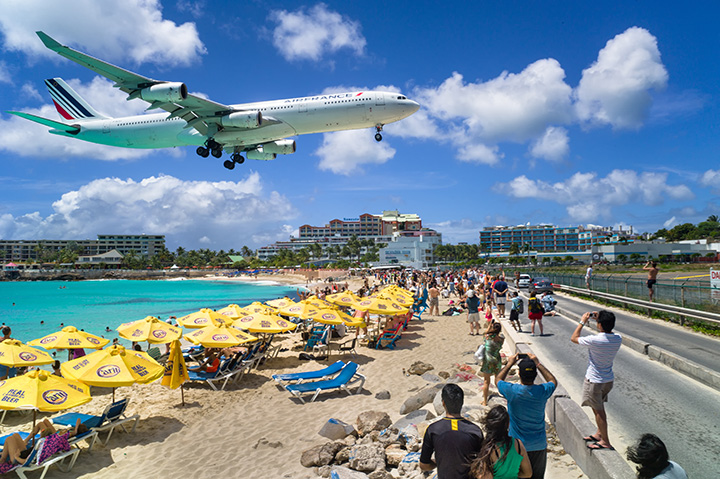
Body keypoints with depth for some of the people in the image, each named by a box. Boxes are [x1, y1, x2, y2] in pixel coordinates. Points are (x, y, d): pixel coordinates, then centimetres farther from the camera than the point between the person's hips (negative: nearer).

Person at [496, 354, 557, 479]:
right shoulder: (542, 391, -15)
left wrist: (509, 364, 11)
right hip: (539, 445, 2)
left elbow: (497, 380, 4)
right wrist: (538, 364, 9)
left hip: (517, 445, -1)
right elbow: (553, 381, 10)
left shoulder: (512, 390, -20)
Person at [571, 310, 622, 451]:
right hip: (609, 379, 7)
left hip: (594, 381, -7)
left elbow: (574, 338, -11)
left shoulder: (594, 340, -28)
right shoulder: (618, 339, -9)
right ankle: (599, 433, 37)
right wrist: (599, 318, 6)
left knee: (598, 411, 7)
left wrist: (582, 322, -5)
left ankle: (605, 441, 17)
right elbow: (609, 330, 16)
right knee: (598, 408, 23)